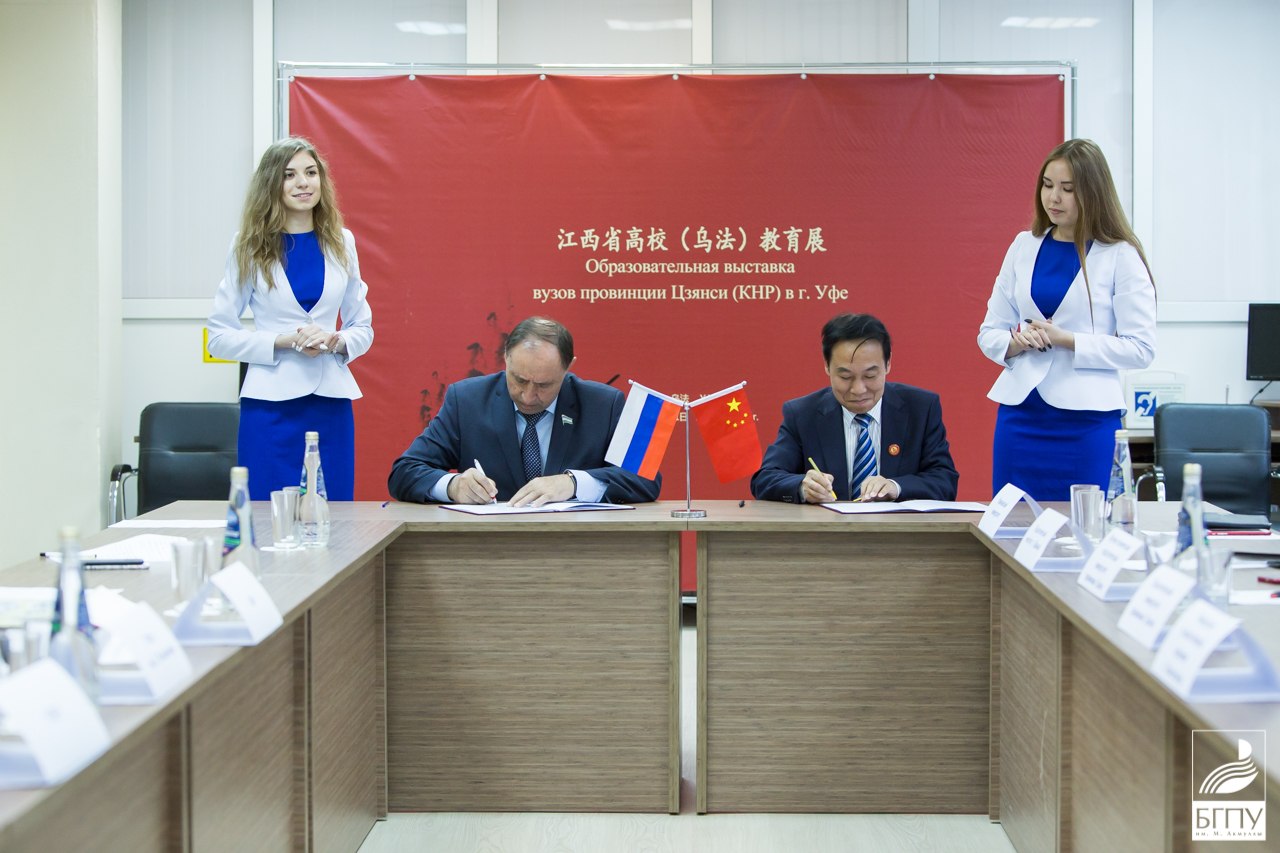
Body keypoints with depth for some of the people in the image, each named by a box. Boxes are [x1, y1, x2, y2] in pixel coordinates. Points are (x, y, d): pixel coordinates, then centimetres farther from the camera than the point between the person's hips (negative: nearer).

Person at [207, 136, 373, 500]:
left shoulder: (341, 243, 9)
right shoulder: (250, 247, 2)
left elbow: (363, 327, 15)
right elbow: (219, 336, 0)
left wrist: (337, 342, -7)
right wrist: (281, 341, -13)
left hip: (331, 399, 2)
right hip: (271, 402, -2)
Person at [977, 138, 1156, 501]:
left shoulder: (1120, 256, -2)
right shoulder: (1024, 246, 9)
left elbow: (1140, 348, -6)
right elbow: (989, 332, 12)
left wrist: (1067, 340, -15)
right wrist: (1017, 342, -9)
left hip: (1086, 419, -3)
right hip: (1020, 413, 3)